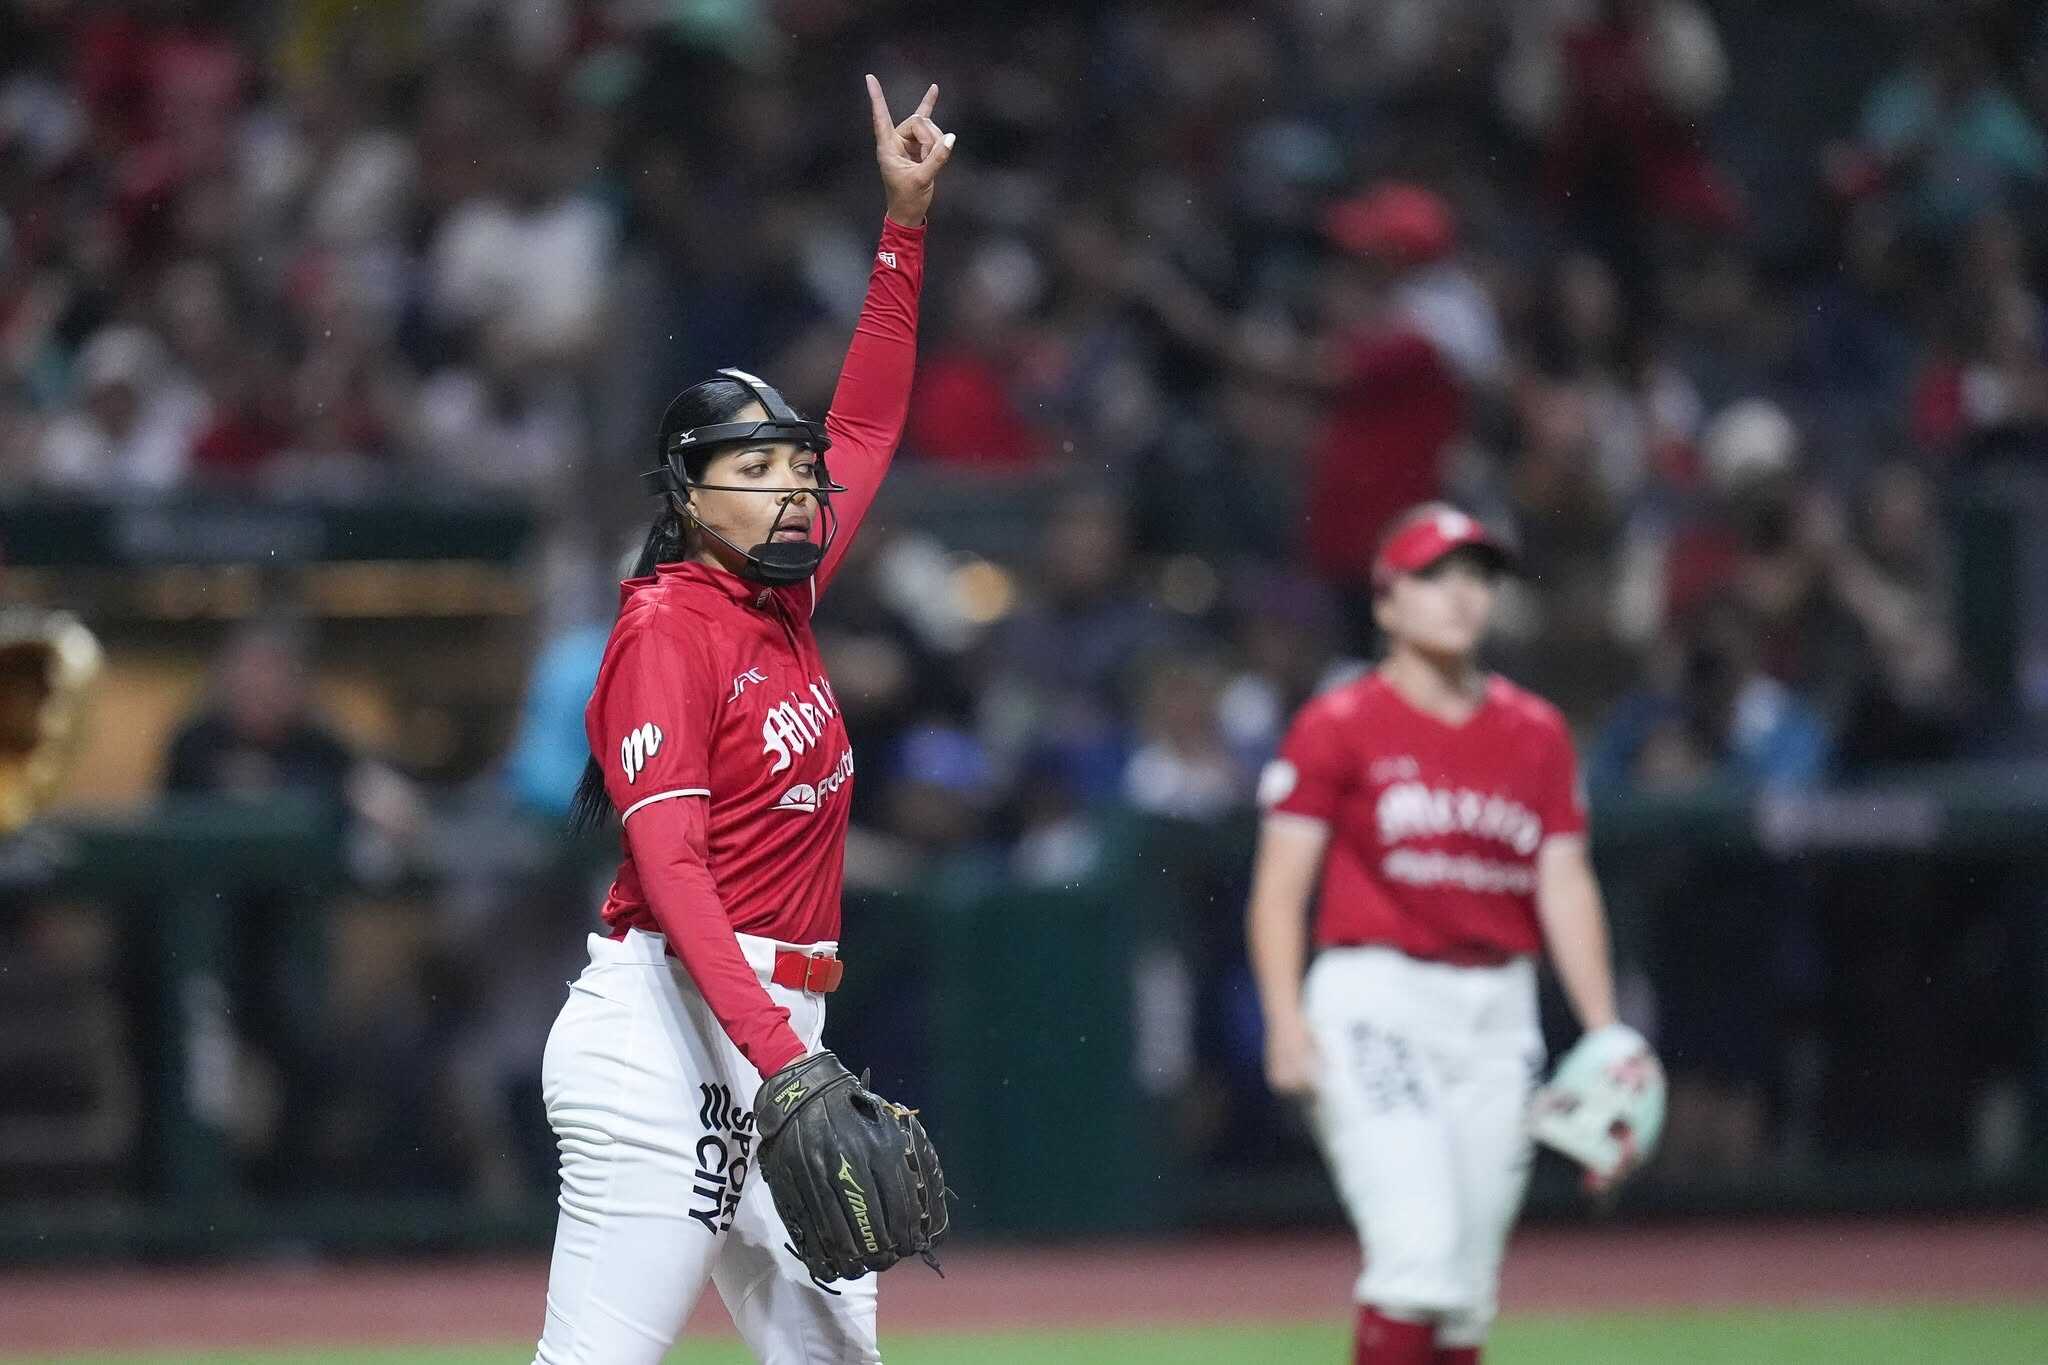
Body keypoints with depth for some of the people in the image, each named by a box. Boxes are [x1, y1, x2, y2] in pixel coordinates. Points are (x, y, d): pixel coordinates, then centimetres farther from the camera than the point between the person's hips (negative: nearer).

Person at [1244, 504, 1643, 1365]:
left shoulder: (1536, 733, 13)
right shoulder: (1337, 727, -1)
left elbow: (1566, 884, 11)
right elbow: (1280, 886, -3)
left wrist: (1604, 1035, 1)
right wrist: (1287, 1024, -15)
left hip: (1498, 1014, 5)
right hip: (1375, 997, -5)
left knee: (1468, 1291, 6)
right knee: (1418, 1250, -19)